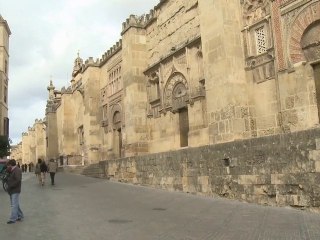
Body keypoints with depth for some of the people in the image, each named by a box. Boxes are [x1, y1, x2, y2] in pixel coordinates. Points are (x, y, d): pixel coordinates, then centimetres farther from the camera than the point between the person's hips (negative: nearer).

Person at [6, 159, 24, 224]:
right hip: (12, 191, 10)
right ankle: (20, 216, 24)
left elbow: (18, 180, -25)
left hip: (15, 191, -10)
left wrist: (10, 186, -20)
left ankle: (13, 219, -2)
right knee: (16, 204, 15)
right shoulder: (12, 171, 15)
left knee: (14, 205, -6)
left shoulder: (17, 170, -16)